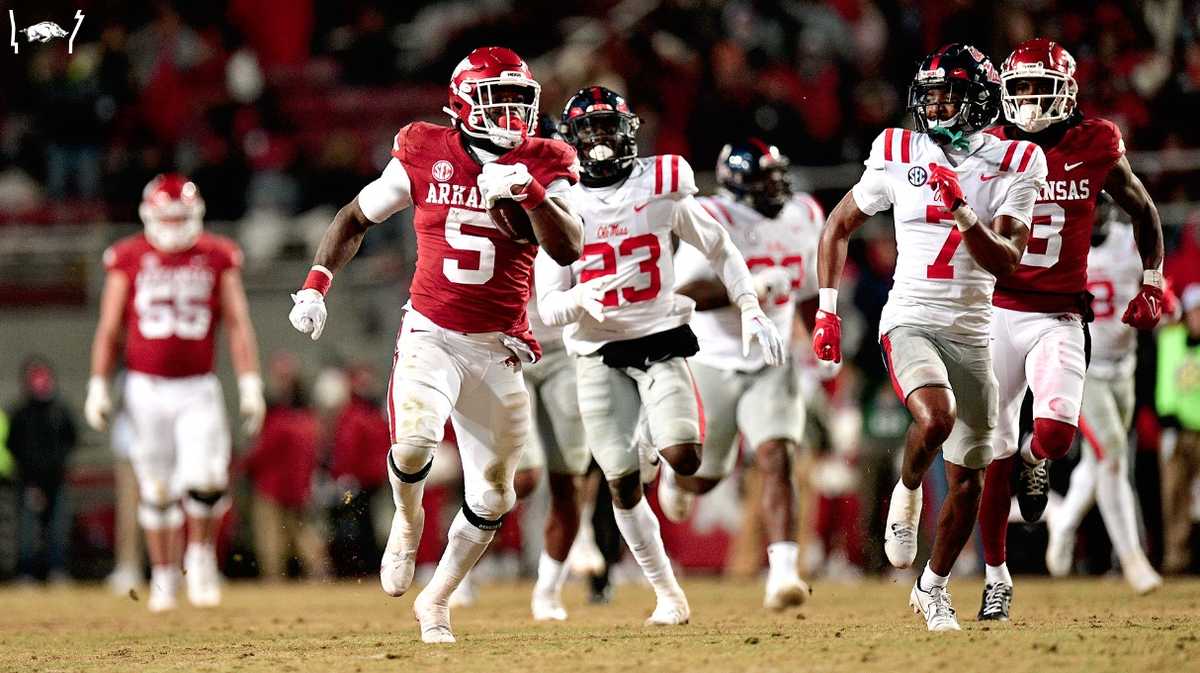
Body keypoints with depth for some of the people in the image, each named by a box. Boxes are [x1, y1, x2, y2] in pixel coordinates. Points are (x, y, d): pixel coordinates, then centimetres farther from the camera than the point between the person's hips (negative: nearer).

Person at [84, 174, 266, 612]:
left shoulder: (218, 257, 3)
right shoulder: (129, 259, 2)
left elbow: (238, 324, 2)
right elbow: (109, 330, 7)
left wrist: (250, 383, -5)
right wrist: (98, 387, 4)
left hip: (198, 390, 0)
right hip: (147, 389, 0)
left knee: (206, 478, -15)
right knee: (156, 489, 5)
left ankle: (201, 558, 9)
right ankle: (164, 576, 19)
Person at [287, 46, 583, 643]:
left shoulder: (543, 166, -1)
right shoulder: (426, 156, -2)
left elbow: (568, 250, -14)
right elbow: (354, 218, 10)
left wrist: (529, 190, -27)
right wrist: (315, 285, -1)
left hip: (499, 349, 2)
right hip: (431, 335, -2)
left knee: (493, 497, 6)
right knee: (414, 442, -29)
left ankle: (437, 601, 28)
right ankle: (407, 520, 5)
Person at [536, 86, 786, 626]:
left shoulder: (660, 186, -2)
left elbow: (719, 249, 12)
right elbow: (548, 308, -6)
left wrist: (752, 313, 5)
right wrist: (582, 300, -28)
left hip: (661, 339, 0)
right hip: (599, 354, 0)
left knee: (684, 459, -20)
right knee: (623, 484, -4)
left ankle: (654, 436, 18)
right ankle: (668, 595, 12)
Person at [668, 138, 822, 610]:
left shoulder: (802, 217, 2)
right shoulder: (713, 222, -17)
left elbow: (810, 291, 17)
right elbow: (685, 294, -26)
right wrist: (748, 289, -35)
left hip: (770, 364, 3)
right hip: (712, 364, -3)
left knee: (777, 460, -17)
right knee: (704, 477, 10)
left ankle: (783, 573, -23)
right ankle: (675, 473, 49)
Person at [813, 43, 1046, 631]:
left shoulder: (1013, 167, -1)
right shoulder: (899, 155, -1)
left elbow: (1006, 261, -10)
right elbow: (838, 226, 11)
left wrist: (964, 214, -26)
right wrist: (827, 310, 4)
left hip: (971, 333, 2)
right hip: (911, 321, -2)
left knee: (967, 480, 8)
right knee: (936, 417, -33)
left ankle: (933, 587, 29)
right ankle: (906, 493, -2)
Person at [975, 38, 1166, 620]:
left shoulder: (1095, 147, -1)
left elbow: (1143, 212, 14)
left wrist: (1151, 285, 10)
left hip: (1058, 319, -1)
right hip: (997, 312, 1)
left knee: (1056, 433, -22)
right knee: (994, 454, 3)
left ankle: (1033, 461, 16)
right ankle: (995, 576, 18)